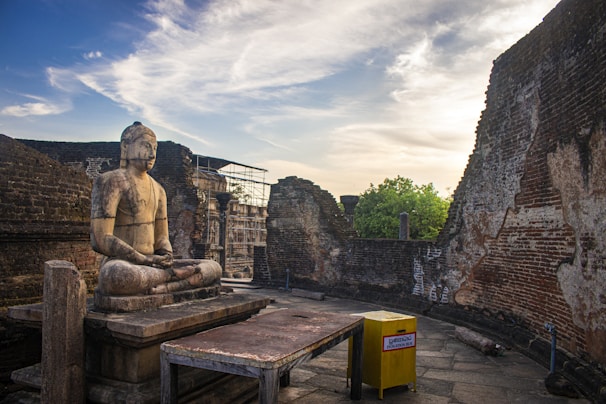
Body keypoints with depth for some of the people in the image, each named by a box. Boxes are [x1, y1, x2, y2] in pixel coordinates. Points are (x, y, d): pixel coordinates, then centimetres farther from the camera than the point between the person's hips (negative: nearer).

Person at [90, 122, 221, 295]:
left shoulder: (158, 189, 18)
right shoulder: (111, 181, -5)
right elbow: (100, 240, -15)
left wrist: (167, 258, -6)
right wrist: (147, 259, -16)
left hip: (150, 267, 7)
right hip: (119, 264, -6)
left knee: (214, 268, -7)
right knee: (118, 275, -44)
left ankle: (159, 289, -27)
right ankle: (175, 275, -19)